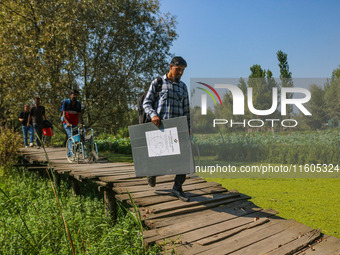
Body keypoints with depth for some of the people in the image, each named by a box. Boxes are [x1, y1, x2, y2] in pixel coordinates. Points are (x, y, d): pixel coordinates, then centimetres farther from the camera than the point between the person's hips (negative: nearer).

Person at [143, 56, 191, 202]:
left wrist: (188, 130, 13)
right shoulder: (157, 83, 6)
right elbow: (146, 103, 1)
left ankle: (177, 188, 2)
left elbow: (186, 110, 18)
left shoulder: (183, 86, 16)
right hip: (159, 126, -3)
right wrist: (153, 115, -19)